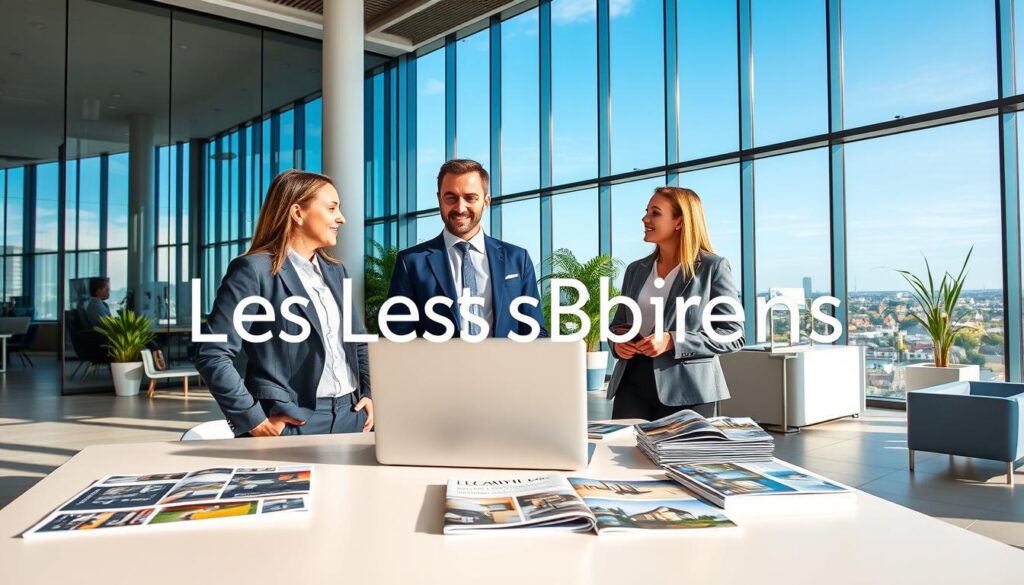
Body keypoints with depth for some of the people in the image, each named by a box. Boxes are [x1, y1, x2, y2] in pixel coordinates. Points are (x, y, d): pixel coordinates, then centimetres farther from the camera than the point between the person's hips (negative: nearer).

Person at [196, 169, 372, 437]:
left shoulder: (335, 271, 13)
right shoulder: (254, 270, -8)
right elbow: (211, 355, -12)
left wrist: (368, 393, 8)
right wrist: (254, 421, -13)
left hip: (351, 416, 6)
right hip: (292, 423, -6)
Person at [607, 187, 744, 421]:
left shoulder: (713, 267, -2)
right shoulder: (636, 270, 13)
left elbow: (733, 334, -6)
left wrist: (672, 341, -17)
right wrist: (617, 342, -2)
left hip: (687, 391, -4)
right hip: (633, 383, 4)